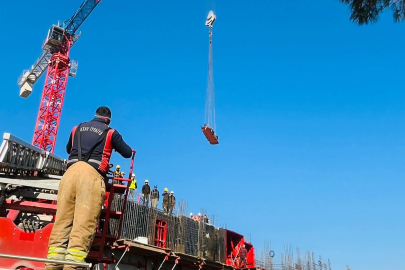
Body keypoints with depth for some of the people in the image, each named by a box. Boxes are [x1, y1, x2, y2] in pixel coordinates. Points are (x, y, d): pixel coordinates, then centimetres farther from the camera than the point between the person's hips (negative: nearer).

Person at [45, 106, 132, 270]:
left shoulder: (77, 128, 27)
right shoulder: (110, 132, 15)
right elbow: (128, 153, 21)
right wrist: (116, 146, 42)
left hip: (71, 172, 4)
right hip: (92, 174, -4)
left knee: (62, 220, 1)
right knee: (84, 223, -10)